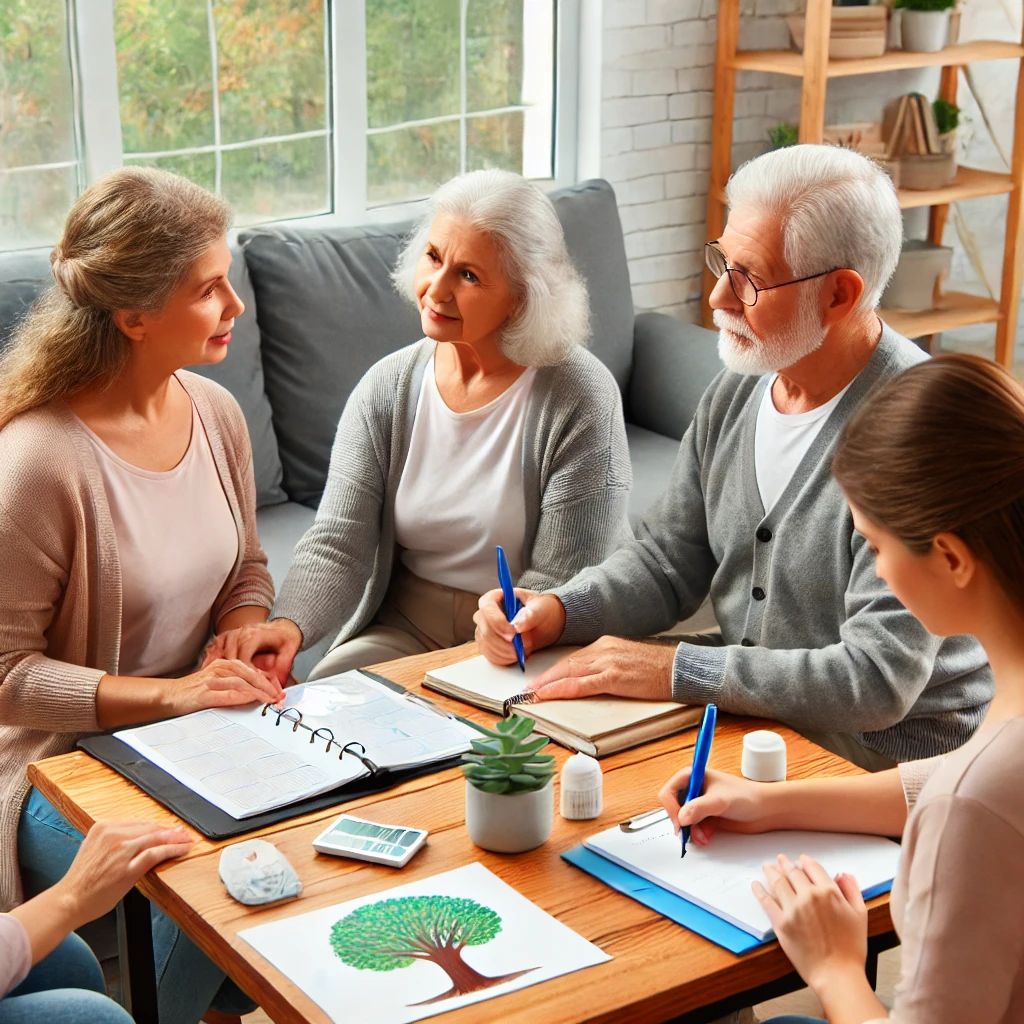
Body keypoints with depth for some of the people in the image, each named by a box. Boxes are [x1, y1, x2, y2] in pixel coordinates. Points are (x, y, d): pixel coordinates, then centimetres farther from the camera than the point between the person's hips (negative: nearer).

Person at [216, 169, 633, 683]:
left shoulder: (579, 397, -13)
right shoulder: (387, 388, -1)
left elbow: (561, 583, -13)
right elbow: (336, 546, -5)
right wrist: (288, 626, -26)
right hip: (402, 629, 4)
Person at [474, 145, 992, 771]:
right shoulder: (738, 389, 3)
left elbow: (878, 681, -27)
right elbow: (669, 561, 12)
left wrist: (675, 670, -26)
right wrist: (557, 612, -8)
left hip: (884, 762, -7)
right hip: (745, 714, 7)